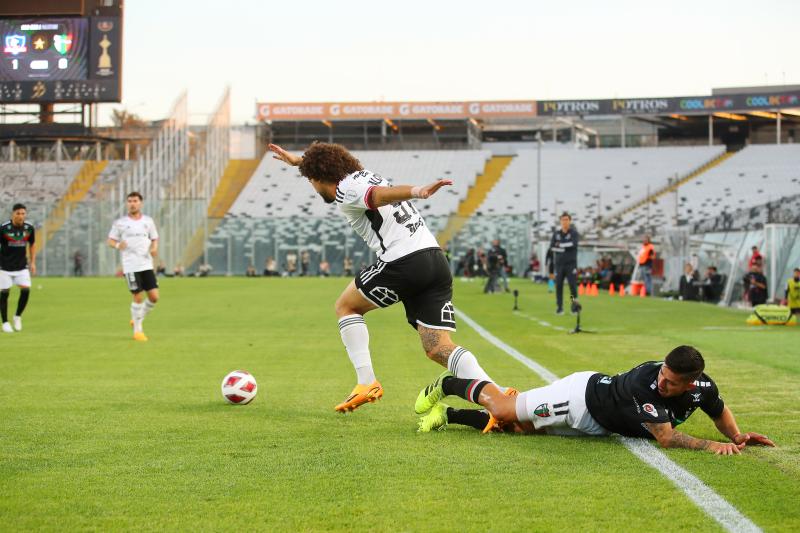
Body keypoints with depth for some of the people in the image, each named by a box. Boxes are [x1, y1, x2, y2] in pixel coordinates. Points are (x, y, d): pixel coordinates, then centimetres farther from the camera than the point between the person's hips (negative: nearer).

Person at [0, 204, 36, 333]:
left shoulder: (29, 228, -4)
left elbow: (32, 244, 13)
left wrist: (32, 262, 9)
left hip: (22, 266, 3)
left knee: (26, 290, -10)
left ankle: (18, 316, 11)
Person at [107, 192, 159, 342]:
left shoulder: (148, 221, 10)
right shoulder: (120, 222, 2)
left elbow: (155, 239, 17)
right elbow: (110, 240, 6)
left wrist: (154, 248, -5)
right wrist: (118, 245, -17)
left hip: (146, 264, 3)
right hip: (130, 266, -3)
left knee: (154, 297, -3)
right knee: (138, 297, -6)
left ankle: (137, 319, 22)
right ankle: (137, 331, 9)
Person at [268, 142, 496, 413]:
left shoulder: (346, 192, 1)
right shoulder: (362, 175, 26)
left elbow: (379, 194, -22)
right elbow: (331, 167, 51)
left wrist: (417, 192, -40)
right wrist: (298, 160, 62)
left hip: (403, 261, -8)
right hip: (437, 261, 8)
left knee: (345, 306, 18)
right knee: (438, 348, 2)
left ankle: (367, 383, 10)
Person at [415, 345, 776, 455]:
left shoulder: (702, 387, -18)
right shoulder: (645, 381, -38)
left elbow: (720, 412, 5)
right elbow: (666, 437, -39)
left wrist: (737, 435, -13)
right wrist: (711, 446, -44)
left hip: (596, 424, 6)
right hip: (583, 396, -6)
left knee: (519, 428, 12)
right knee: (503, 411, 6)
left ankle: (449, 414, 27)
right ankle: (448, 385, 32)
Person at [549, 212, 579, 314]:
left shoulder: (574, 232, 1)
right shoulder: (556, 233, 10)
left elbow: (573, 244, -16)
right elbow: (552, 246, -2)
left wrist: (560, 245, -9)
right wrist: (565, 248, -12)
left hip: (571, 264, -3)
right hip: (559, 264, 3)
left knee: (573, 284, -9)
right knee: (558, 285, -1)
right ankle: (559, 308, 2)